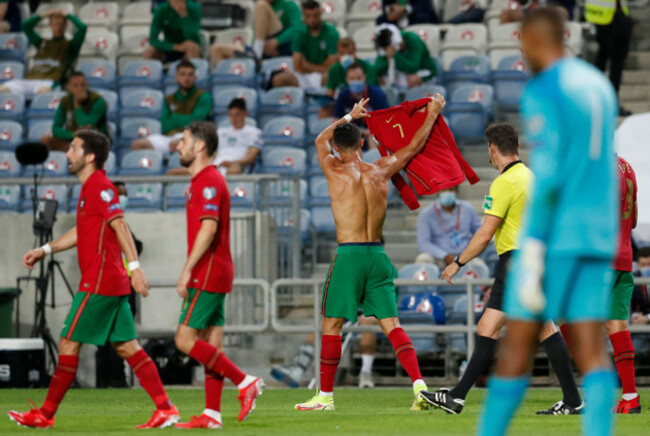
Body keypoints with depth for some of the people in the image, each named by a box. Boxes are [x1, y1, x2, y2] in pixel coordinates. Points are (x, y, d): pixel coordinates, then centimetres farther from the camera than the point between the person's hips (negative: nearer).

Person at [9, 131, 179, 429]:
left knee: (69, 343, -3)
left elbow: (120, 226, -21)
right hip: (114, 282, 10)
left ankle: (45, 415, 3)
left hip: (99, 282, -10)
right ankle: (165, 409, 2)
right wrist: (45, 250, 26)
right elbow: (82, 231, 30)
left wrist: (134, 267, -29)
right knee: (126, 346, 7)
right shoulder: (90, 188, 18)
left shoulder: (99, 187, -12)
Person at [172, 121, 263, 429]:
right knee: (211, 343, 7)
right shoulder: (202, 181, 18)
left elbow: (208, 228, -23)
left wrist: (187, 271, -24)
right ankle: (211, 415, 7)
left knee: (185, 339, -11)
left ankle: (244, 382, -10)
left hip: (208, 273, -10)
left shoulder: (208, 181, -13)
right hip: (213, 274, 10)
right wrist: (192, 272, 21)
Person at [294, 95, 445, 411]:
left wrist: (350, 116, 31)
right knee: (391, 323, 3)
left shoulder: (336, 171, -3)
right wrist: (433, 114, 33)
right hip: (378, 255, 4)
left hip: (348, 255, -4)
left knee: (332, 325, 5)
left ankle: (325, 396, 9)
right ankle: (419, 385, -13)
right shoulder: (381, 171, 6)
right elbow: (414, 146, 21)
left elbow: (320, 140, 19)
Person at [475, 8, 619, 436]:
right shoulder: (600, 85, 14)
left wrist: (532, 254, -18)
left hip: (554, 237, -6)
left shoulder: (542, 92, -10)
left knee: (518, 343, 3)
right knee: (591, 350, -2)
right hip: (599, 237, 6)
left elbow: (548, 175, -17)